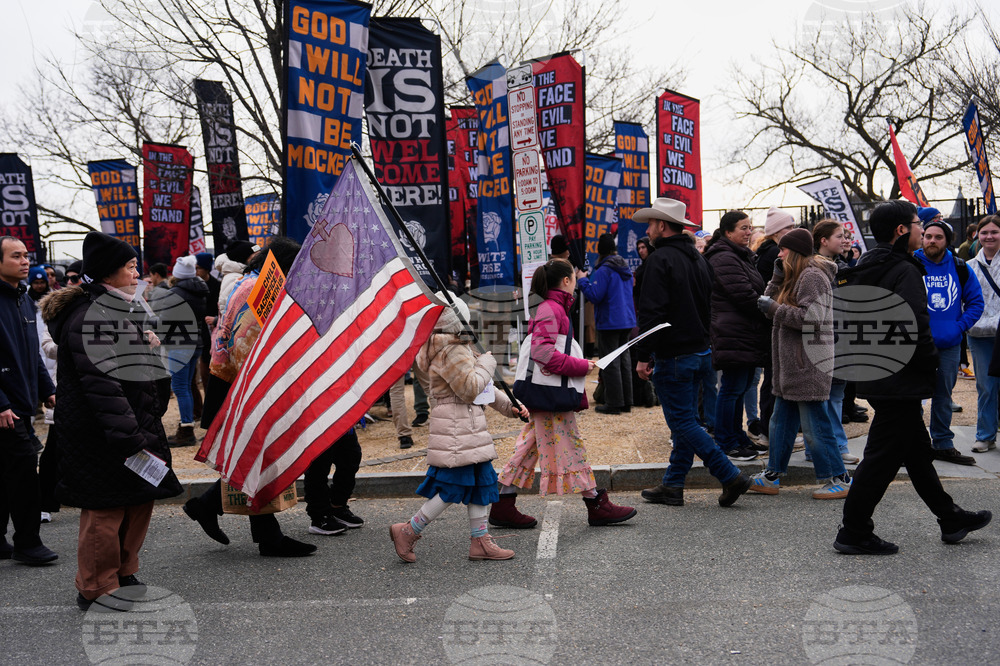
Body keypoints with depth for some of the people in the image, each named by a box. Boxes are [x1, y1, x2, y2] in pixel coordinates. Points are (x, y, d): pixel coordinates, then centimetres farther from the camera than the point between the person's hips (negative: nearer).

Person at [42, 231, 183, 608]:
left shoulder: (115, 310, 16)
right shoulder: (89, 318, -19)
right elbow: (101, 384, -26)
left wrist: (144, 347, 13)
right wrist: (129, 439, -27)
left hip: (132, 426, 11)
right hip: (100, 437, -11)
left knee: (139, 500, 16)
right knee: (106, 510, -1)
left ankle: (123, 574, 32)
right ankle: (96, 590, 14)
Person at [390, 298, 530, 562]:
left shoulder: (459, 348, 18)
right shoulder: (452, 352, -17)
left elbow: (482, 387, 22)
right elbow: (470, 389, -22)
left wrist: (509, 406, 18)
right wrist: (487, 364, -8)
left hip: (470, 428, 11)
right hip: (455, 431, -11)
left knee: (481, 482, 12)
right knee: (452, 488, -6)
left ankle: (480, 541, 18)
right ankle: (408, 532, 4)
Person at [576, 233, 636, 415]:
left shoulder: (604, 270, -16)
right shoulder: (625, 269, 11)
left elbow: (595, 296, -20)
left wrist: (582, 280, -7)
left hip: (609, 323, -8)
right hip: (627, 321, 8)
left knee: (610, 362, -3)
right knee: (624, 359, 14)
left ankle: (614, 403, -2)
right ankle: (626, 401, 18)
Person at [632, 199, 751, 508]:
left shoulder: (660, 259, -15)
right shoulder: (698, 258, 13)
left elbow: (652, 312, -21)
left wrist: (643, 355, -17)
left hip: (673, 356, -9)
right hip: (700, 351, 9)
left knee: (683, 422, -3)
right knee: (685, 419, 12)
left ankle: (731, 476, -6)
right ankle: (673, 486, 18)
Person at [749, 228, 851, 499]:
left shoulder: (812, 276, -13)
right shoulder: (795, 277, 18)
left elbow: (811, 317, -22)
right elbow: (771, 308, 15)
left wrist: (775, 308, -16)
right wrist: (778, 276, 5)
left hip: (809, 365, -10)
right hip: (792, 363, 10)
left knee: (815, 425, -5)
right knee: (781, 421, 13)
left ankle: (839, 479, 5)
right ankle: (771, 476, 21)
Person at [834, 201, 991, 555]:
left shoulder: (869, 269, 12)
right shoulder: (905, 271, -18)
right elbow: (915, 327, -25)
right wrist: (931, 363, -9)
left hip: (878, 376, 10)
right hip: (900, 381, -10)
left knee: (917, 450, 19)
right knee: (882, 458, -3)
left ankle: (951, 518, 33)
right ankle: (854, 533, 4)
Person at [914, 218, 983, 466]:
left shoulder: (960, 268, 3)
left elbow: (976, 301, 9)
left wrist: (961, 326, -4)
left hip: (950, 345, 3)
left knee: (944, 395, 13)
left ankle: (943, 444, 24)